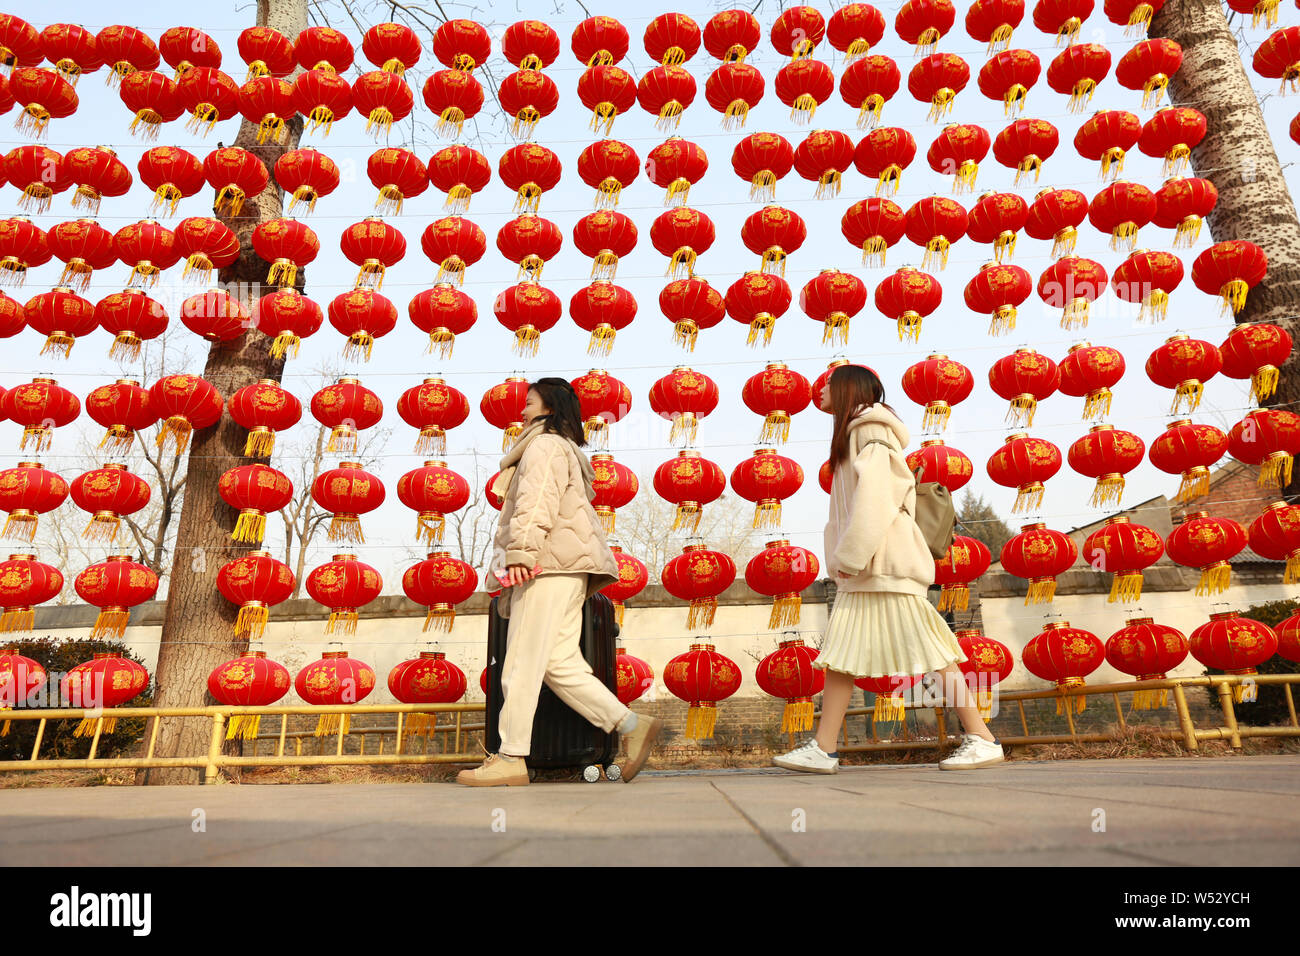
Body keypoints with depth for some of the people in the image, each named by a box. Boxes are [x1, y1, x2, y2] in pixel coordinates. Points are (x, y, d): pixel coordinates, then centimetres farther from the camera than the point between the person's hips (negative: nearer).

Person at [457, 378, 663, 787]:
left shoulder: (544, 445, 0)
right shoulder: (566, 450, 30)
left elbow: (536, 503, -16)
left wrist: (520, 551, -25)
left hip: (548, 566, -10)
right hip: (564, 570, 10)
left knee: (522, 662, -8)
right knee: (560, 664, 4)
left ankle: (510, 760, -3)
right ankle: (632, 726, 0)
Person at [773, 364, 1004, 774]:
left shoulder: (869, 427, -3)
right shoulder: (853, 435, 25)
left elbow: (874, 495, -17)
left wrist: (852, 554, -19)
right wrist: (845, 558, 11)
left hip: (886, 564, -10)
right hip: (861, 570, 10)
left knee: (927, 649, -6)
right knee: (840, 652, 3)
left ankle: (982, 739, 2)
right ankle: (823, 749, 4)